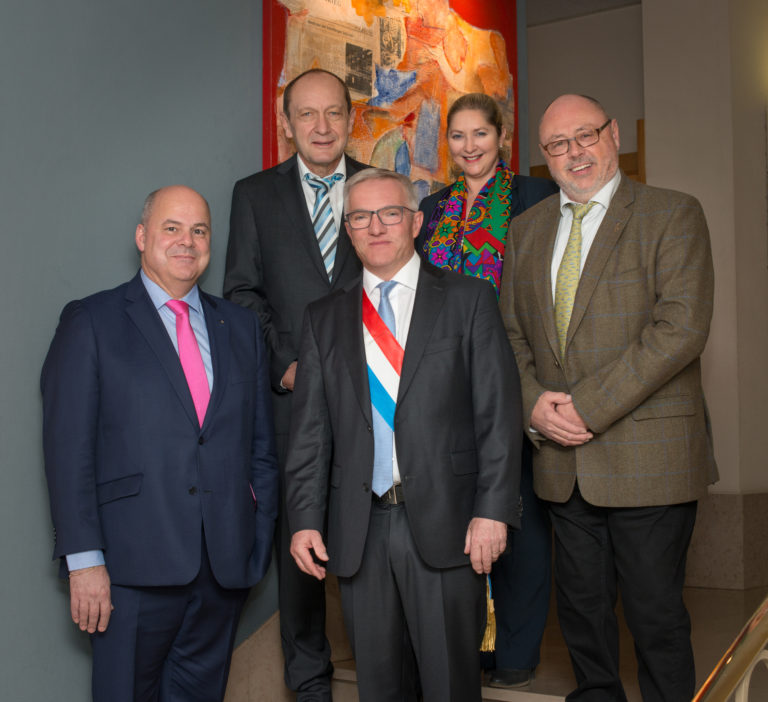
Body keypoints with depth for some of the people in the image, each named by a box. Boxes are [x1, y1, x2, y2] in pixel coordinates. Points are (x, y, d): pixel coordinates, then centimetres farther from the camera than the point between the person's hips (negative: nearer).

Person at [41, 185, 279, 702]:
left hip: (225, 563, 4)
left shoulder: (242, 327, 14)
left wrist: (260, 537, 7)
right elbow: (69, 447, -5)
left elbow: (262, 444, 14)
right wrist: (84, 560, -11)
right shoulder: (91, 322, 1)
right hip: (134, 564, -3)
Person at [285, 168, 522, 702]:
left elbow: (499, 413, -2)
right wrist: (305, 519, 0)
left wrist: (493, 510, -11)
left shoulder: (469, 301, 4)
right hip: (358, 531, 3)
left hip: (446, 524, -2)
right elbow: (310, 430, 9)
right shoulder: (324, 319, 12)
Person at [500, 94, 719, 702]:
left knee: (655, 610, 3)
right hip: (565, 460, 5)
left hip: (648, 458, -5)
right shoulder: (528, 227, 13)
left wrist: (588, 405, -17)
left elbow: (681, 328, -15)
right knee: (580, 605, 15)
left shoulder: (673, 214, -4)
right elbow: (511, 333, 14)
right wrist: (535, 404, -5)